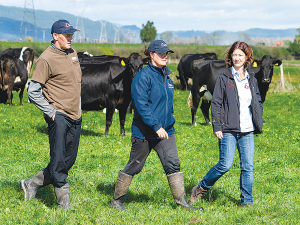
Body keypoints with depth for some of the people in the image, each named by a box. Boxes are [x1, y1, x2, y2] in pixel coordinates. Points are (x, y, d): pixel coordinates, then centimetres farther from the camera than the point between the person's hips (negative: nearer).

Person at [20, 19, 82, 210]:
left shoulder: (72, 53, 12)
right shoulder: (46, 59, -12)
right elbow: (33, 92, -13)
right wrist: (51, 113, -16)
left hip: (75, 116, 8)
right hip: (59, 117, -8)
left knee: (69, 160, 11)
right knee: (59, 161, -7)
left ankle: (32, 184, 23)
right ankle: (64, 203, 0)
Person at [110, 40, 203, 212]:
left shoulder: (166, 76, 12)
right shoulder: (143, 76, -14)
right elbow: (141, 105, -21)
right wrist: (156, 126, -24)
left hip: (166, 131, 7)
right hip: (144, 132, -7)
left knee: (173, 164, -3)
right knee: (134, 167, 4)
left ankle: (182, 201, -2)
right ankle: (117, 200, 18)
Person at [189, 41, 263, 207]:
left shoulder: (251, 79, 12)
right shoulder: (224, 78, 0)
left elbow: (258, 102, 21)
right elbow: (216, 104, -2)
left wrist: (258, 123, 11)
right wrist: (216, 127, -9)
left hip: (247, 131, 4)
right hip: (229, 130, -4)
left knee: (248, 167, 0)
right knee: (225, 164, -9)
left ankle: (246, 201, 10)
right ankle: (201, 188, 11)